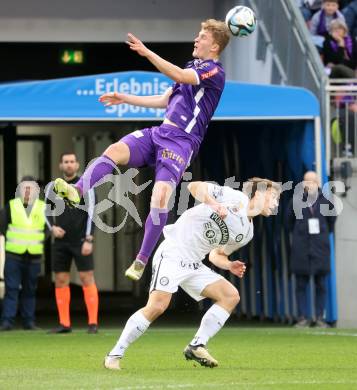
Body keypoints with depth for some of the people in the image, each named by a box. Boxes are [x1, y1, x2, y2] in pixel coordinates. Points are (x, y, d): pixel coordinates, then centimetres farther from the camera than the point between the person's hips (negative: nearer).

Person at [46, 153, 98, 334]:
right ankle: (64, 324, 8)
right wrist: (53, 227, -3)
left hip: (80, 242, -4)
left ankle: (93, 323, -7)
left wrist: (89, 240, -16)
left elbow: (91, 213, -8)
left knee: (87, 278, -8)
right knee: (60, 280, 3)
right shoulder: (53, 187, 9)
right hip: (61, 241, 4)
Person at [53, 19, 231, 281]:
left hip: (182, 142, -7)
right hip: (159, 133, 7)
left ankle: (142, 261, -16)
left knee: (160, 195, -25)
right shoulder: (192, 67, 24)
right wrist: (125, 99, 27)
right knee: (115, 150, -22)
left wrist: (147, 53, -28)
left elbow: (178, 76, -21)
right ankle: (77, 191, -42)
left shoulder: (214, 71, -4)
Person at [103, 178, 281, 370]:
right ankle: (115, 355, -13)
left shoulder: (247, 233, 16)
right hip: (173, 252, -9)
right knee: (157, 306, -22)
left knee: (231, 296, -3)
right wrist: (213, 203, -25)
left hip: (193, 265, 9)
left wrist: (229, 265, 4)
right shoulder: (235, 197, -5)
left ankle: (196, 346, -1)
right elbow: (195, 187, -8)